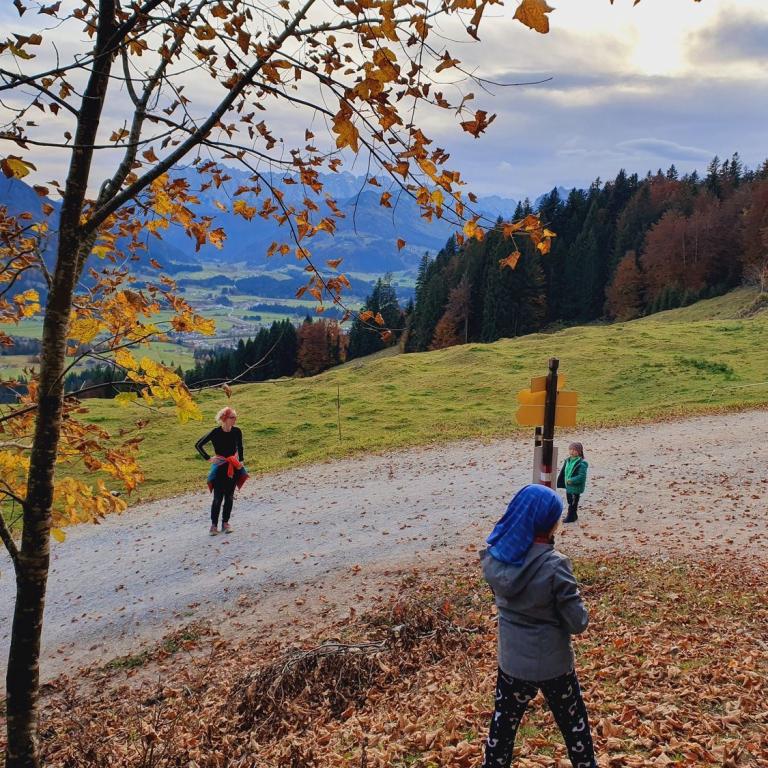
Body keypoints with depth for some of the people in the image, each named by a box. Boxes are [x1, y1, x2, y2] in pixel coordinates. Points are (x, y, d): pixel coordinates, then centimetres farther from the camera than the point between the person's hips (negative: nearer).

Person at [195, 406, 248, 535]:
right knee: (218, 497, -2)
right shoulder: (216, 432, -15)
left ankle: (225, 523, 18)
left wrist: (240, 461, 5)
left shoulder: (237, 431, -4)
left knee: (229, 496, 8)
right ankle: (214, 524, 8)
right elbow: (198, 445, -9)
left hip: (234, 467, 4)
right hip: (220, 467, -3)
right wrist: (208, 458, -13)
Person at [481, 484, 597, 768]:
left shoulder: (494, 558, -13)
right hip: (553, 665, -3)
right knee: (574, 724, 22)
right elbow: (578, 623, -19)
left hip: (511, 663, 3)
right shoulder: (554, 566, -28)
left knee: (502, 726, 21)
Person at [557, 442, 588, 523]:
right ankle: (573, 515, 34)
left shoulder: (581, 463, -20)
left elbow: (581, 476, -25)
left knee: (573, 503, 3)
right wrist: (560, 482, 15)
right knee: (570, 501, 19)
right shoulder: (568, 460, 4)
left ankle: (571, 517, 15)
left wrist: (571, 480, -28)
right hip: (568, 486, 8)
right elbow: (563, 472, 14)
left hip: (576, 487, -8)